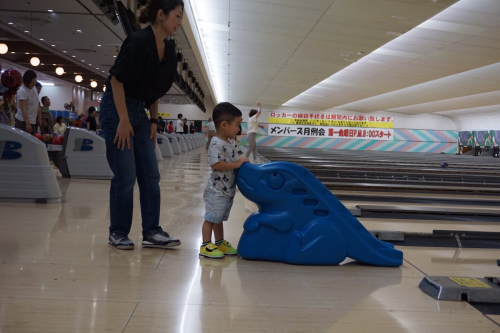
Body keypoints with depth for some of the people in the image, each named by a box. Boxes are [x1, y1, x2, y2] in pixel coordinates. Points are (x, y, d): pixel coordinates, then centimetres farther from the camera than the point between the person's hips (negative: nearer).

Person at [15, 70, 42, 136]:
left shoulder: (34, 90, 13)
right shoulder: (22, 91, -13)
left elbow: (37, 106, 20)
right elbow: (23, 109, -19)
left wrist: (39, 118, 18)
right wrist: (27, 123, -24)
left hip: (33, 122, 8)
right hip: (23, 122, -8)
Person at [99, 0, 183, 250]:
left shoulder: (169, 51, 6)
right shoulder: (138, 42, -18)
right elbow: (116, 80, -18)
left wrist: (154, 121, 9)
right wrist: (123, 121, -19)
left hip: (140, 112, 8)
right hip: (117, 109, -8)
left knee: (151, 175, 4)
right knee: (125, 176, -5)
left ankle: (151, 232, 9)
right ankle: (118, 233, 10)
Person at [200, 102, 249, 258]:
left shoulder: (230, 143, 9)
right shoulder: (217, 144, -21)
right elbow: (216, 164, -29)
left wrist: (241, 163, 3)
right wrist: (237, 164, -23)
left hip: (228, 190, 9)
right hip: (216, 191, -9)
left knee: (219, 218, 19)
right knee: (211, 218, 0)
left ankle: (220, 243, 30)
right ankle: (206, 246, 7)